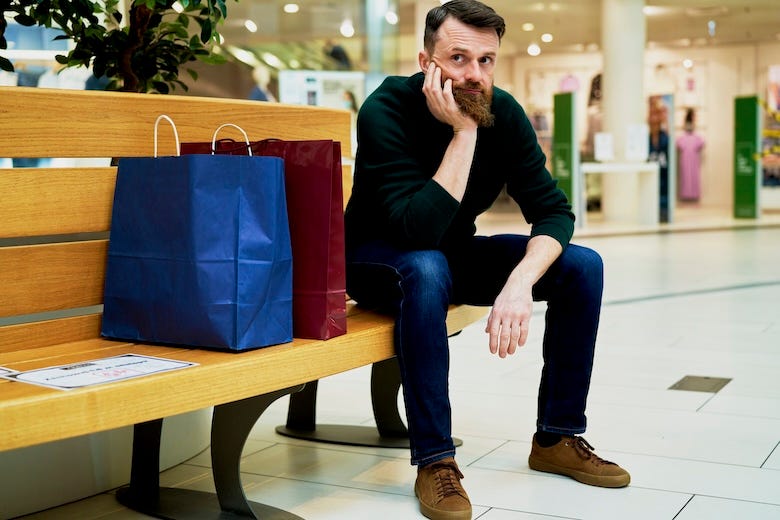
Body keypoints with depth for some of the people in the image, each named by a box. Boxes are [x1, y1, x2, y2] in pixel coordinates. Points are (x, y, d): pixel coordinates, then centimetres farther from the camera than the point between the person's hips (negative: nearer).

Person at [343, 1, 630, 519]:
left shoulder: (503, 112, -12)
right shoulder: (387, 111, -27)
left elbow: (553, 210, -15)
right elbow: (421, 231, -36)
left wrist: (520, 282, -33)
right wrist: (464, 132, -37)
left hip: (456, 252, 5)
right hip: (381, 259, -5)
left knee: (582, 265, -11)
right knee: (427, 270, -39)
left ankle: (558, 437, 0)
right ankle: (435, 460, -27)